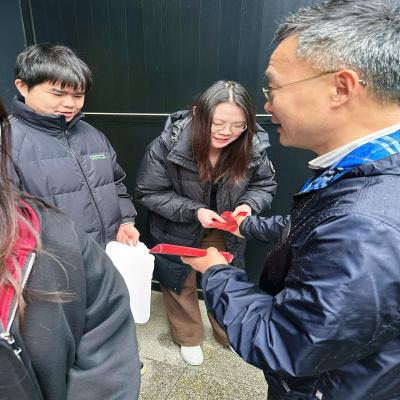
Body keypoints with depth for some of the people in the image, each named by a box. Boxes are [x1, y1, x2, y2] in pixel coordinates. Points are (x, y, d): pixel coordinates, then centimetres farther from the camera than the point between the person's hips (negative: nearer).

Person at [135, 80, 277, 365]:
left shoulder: (254, 146, -22)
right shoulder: (169, 144, -29)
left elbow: (265, 185, -5)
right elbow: (149, 193, -19)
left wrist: (248, 204, -27)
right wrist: (193, 211, -30)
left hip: (226, 232, 2)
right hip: (178, 230, -1)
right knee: (180, 283, 19)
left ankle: (230, 334, 52)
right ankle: (188, 338, 49)